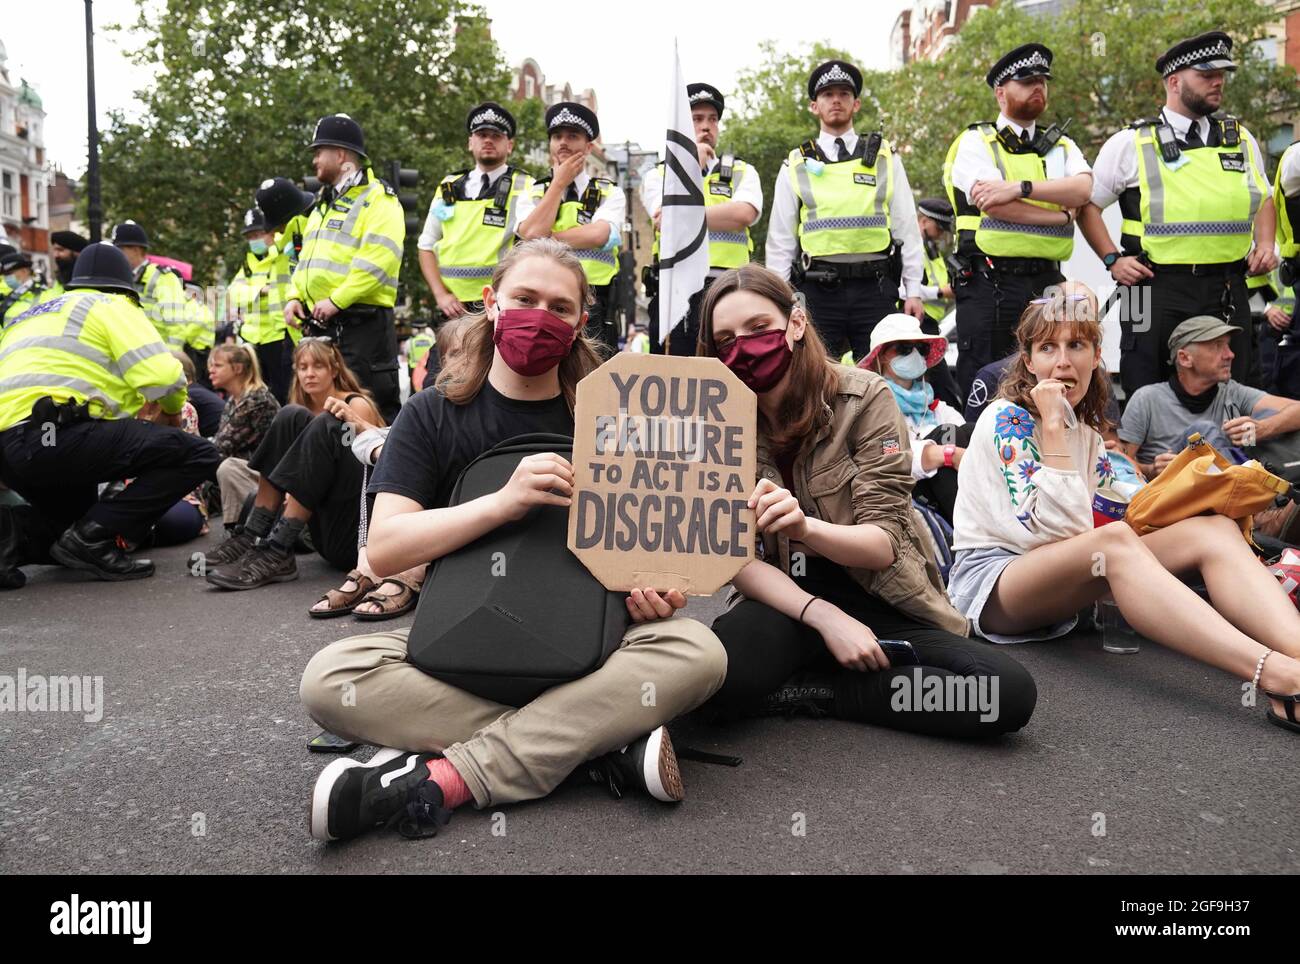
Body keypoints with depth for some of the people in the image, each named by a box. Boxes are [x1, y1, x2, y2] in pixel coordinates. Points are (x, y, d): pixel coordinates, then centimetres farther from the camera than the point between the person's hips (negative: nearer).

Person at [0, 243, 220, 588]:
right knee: (198, 455, -8)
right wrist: (173, 410, 14)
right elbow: (161, 375, -7)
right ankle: (93, 537, -15)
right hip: (56, 434, -9)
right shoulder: (112, 306, 7)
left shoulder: (32, 314, 32)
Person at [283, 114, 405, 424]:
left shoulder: (378, 199, -6)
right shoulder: (323, 204, 23)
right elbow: (307, 256, 27)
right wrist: (296, 296, 9)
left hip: (363, 320, -9)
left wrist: (336, 300, -21)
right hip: (322, 323, 9)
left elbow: (379, 259, -19)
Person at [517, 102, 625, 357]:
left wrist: (545, 239, -6)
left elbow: (598, 235, -12)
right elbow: (530, 233, -7)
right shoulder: (533, 191, 14)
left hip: (592, 310, -1)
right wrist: (560, 182, 1)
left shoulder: (610, 193, 8)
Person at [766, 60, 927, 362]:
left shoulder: (885, 158, 11)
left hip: (875, 289, 0)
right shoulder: (796, 165, 10)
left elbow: (907, 228, 9)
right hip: (818, 291, 0)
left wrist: (913, 291, 3)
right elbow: (780, 239, 9)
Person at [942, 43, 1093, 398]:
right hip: (989, 284, -5)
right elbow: (996, 206, -13)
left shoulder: (1061, 146, 18)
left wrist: (1020, 187, -17)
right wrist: (1062, 215, -4)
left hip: (1046, 283, 5)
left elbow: (1082, 189, -4)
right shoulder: (976, 142, 3)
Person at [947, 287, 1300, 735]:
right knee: (1114, 540, -38)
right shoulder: (1006, 418, -9)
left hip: (1062, 587, 8)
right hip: (989, 582, -7)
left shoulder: (1086, 436, 15)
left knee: (1215, 529, -14)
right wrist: (1052, 426, -19)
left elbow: (1118, 514, 10)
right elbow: (1059, 527, -20)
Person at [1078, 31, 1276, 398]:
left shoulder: (1241, 138, 14)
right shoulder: (1132, 143, 0)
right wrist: (1112, 260, -6)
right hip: (1157, 289, -4)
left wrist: (1265, 245, 8)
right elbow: (1087, 204, 4)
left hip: (1228, 289, 4)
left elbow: (1264, 199, 25)